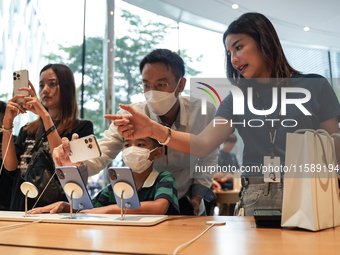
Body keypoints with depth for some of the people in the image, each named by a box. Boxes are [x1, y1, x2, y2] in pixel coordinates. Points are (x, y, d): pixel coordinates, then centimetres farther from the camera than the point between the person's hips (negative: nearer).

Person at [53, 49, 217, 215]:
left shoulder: (204, 112, -11)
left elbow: (208, 159, 4)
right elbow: (99, 157, -21)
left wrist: (197, 198, -3)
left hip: (186, 204, 2)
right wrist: (77, 164, -42)